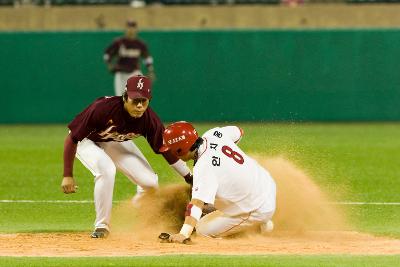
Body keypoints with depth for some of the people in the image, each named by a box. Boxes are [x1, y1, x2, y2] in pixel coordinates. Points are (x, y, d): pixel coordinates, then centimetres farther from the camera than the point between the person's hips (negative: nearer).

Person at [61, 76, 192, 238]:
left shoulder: (149, 120, -25)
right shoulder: (103, 108, -38)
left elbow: (167, 150, -11)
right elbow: (72, 138, -29)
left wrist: (190, 179, -12)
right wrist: (67, 175, -27)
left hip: (116, 143, 5)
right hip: (87, 141, -5)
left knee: (150, 181, -8)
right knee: (106, 169, -34)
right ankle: (102, 226, -17)